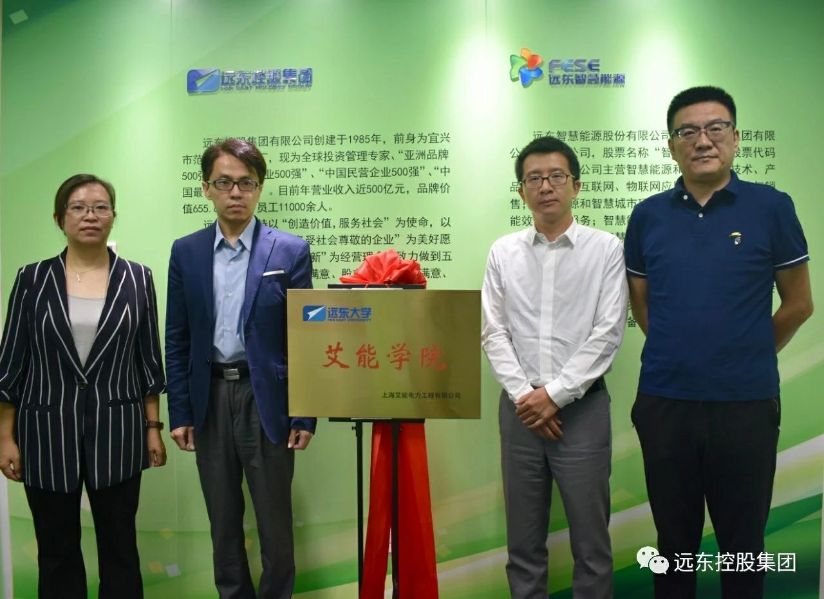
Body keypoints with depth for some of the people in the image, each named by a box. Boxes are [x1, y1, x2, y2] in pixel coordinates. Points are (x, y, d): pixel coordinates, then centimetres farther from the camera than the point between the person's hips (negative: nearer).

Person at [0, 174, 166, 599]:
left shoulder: (137, 279, 1)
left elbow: (148, 360, 4)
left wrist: (153, 428, 2)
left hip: (117, 432, 0)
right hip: (46, 433, 0)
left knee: (119, 545, 10)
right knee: (56, 550, 12)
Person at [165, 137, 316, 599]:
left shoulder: (291, 251, -4)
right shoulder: (186, 252, 4)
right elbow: (178, 340, 6)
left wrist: (304, 415, -6)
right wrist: (179, 413, 2)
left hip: (266, 399, -2)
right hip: (209, 400, 3)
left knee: (275, 522, 9)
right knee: (223, 522, 16)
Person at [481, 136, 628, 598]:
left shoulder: (606, 249, -2)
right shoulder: (504, 252, 6)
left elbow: (607, 334, -7)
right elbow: (495, 333, 3)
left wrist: (555, 394, -11)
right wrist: (523, 395, -8)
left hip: (583, 406, -2)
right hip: (520, 407, 3)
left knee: (590, 540, 6)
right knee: (524, 540, 12)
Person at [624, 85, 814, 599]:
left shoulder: (772, 207, -3)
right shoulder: (648, 216, 2)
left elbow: (799, 303, 5)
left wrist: (749, 357, 11)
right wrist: (678, 351, 11)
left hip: (747, 403, -1)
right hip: (663, 402, 2)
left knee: (742, 543, 13)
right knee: (675, 540, 15)